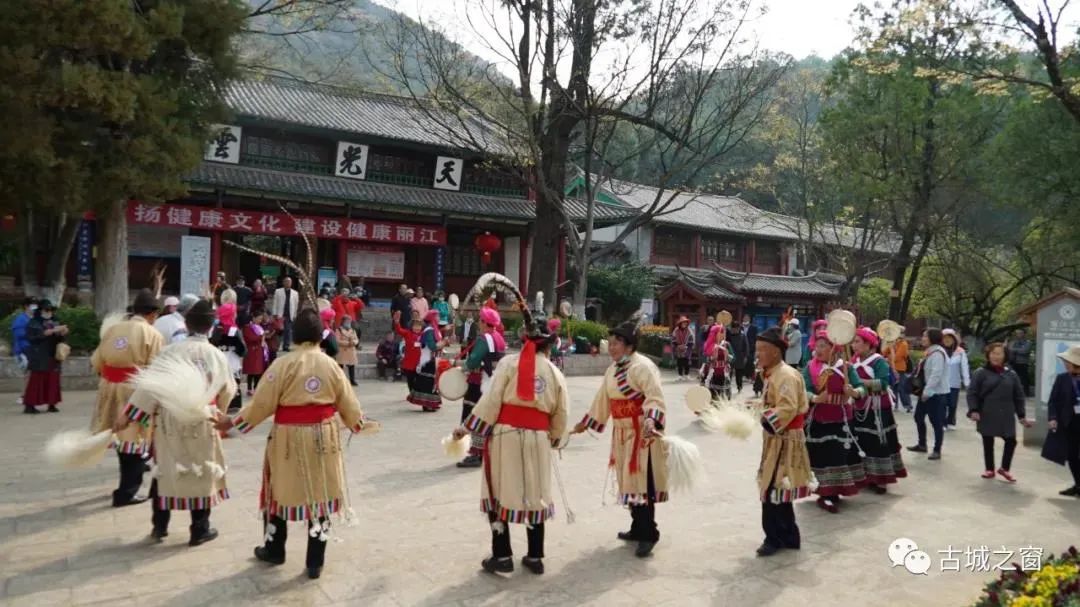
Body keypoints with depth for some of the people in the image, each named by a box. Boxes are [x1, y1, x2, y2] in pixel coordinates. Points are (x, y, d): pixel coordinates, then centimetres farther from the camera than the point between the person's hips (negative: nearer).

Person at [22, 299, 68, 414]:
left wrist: (63, 333, -6)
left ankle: (51, 404, 6)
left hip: (53, 357, 5)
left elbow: (59, 338, 15)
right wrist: (54, 330, -26)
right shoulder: (33, 323, -1)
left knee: (52, 380, 3)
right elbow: (40, 334, -19)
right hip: (39, 357, -5)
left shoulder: (54, 322, 15)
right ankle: (29, 404, -4)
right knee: (36, 380, -7)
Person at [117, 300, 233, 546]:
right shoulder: (218, 356, -4)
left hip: (170, 419, 0)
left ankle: (159, 526, 24)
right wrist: (218, 413, 28)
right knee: (202, 471, 10)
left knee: (166, 469, 15)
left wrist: (128, 414, -8)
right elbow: (227, 391, 8)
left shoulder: (171, 351, -10)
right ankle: (200, 529, 18)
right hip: (202, 422, 0)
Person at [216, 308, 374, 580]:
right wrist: (358, 424, 24)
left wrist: (232, 422, 4)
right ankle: (315, 562, 17)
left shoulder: (283, 364, -11)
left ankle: (274, 551, 35)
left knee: (281, 492, 18)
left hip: (289, 438, -2)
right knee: (321, 495, 10)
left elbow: (262, 404, -10)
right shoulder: (330, 364, -2)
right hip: (323, 437, 2)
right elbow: (347, 402, 5)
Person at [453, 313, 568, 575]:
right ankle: (535, 557, 20)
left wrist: (467, 427, -2)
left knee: (499, 493, 9)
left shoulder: (510, 362, -3)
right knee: (535, 496, 13)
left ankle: (502, 556, 10)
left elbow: (491, 399, -8)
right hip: (537, 438, 3)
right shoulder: (556, 374, 7)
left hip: (505, 434, -3)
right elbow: (561, 414, 10)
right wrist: (553, 438, 27)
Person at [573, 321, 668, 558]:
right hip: (622, 433, 9)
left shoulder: (642, 366, -16)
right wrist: (586, 423, 26)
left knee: (642, 483, -7)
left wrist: (650, 421, -41)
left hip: (642, 433, -9)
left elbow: (655, 398, -24)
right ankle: (638, 529, 28)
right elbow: (603, 399, 22)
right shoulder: (612, 370, 13)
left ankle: (648, 535, 2)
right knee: (629, 482, 15)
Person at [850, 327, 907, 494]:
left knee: (877, 442, -3)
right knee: (860, 441, 12)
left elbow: (883, 383, -23)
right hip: (859, 407, 7)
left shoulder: (879, 361, -12)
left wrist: (860, 381, -25)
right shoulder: (855, 360, 8)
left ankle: (879, 478, 4)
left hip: (876, 409, -7)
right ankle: (863, 475, 23)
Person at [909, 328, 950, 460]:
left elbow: (936, 375, -25)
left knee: (936, 422, -2)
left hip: (936, 393, -11)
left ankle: (937, 450, 7)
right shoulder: (929, 352, 14)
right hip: (927, 392, 11)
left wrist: (927, 392, -23)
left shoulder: (937, 353, -19)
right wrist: (923, 390, 14)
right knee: (919, 417, 17)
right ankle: (922, 445, 30)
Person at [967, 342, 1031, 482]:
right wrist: (973, 410, -15)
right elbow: (972, 394, -4)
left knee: (1011, 441, 0)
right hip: (987, 416, -2)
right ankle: (989, 469, 26)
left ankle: (1004, 468, 22)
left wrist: (1022, 415, 5)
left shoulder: (1011, 374, 4)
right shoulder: (981, 373, -4)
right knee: (988, 442, 9)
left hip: (1006, 416, 2)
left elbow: (1019, 396, 8)